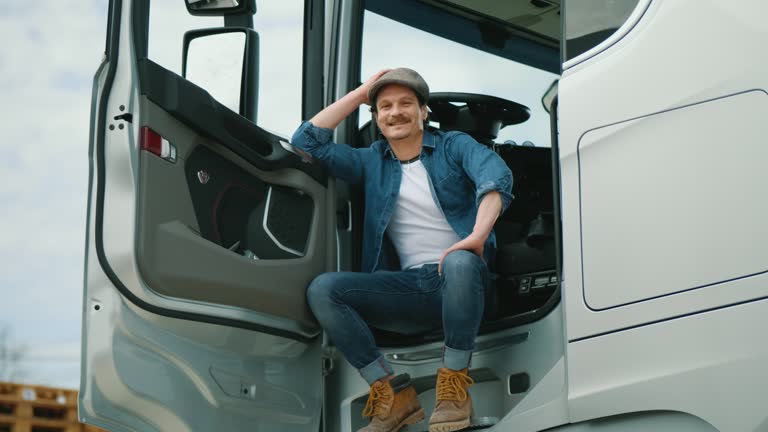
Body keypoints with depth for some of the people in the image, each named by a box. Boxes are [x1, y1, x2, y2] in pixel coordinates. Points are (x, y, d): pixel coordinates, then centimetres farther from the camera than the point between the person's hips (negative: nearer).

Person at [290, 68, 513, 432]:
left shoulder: (453, 146, 7)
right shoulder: (371, 162, 17)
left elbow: (496, 175, -14)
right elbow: (307, 141, 8)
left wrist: (478, 235, -31)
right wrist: (360, 94, 9)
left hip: (461, 281, -3)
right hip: (410, 287, 3)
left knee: (459, 262, -40)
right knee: (322, 289, -19)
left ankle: (454, 382, -20)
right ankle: (393, 394, -16)